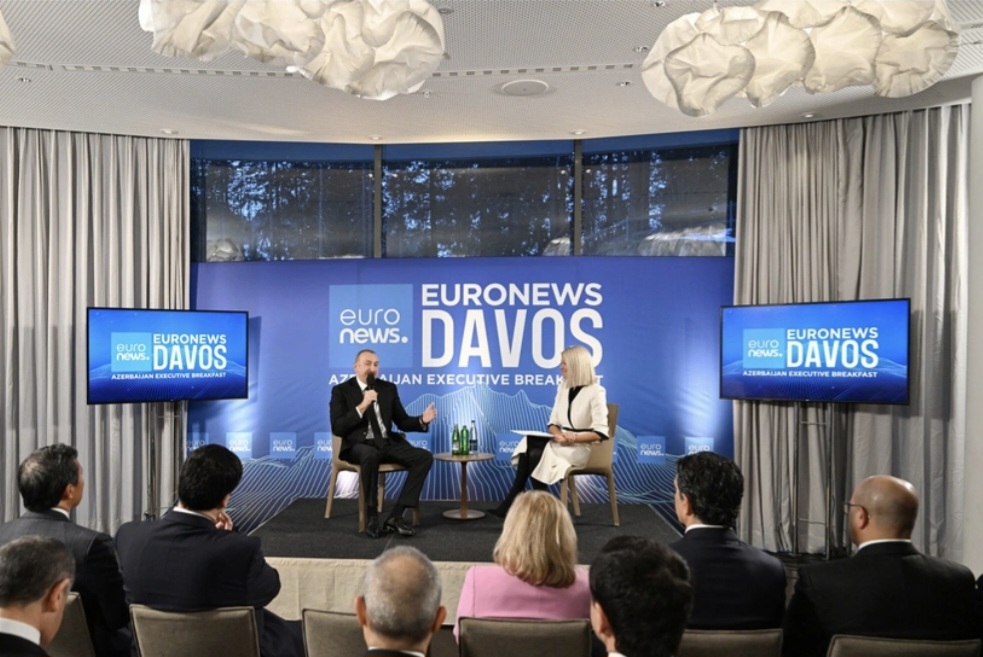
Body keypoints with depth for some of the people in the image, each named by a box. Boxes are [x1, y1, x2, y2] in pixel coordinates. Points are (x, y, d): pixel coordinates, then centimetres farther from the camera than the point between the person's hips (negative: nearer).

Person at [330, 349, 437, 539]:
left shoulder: (388, 388, 13)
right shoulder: (341, 390, 1)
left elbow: (402, 422, 13)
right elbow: (337, 428, -9)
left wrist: (422, 420, -8)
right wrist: (362, 406, -18)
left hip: (388, 443, 5)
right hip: (359, 445, -4)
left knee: (425, 457, -19)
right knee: (370, 455, -40)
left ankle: (395, 516, -19)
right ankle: (372, 518, -23)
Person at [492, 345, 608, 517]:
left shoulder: (596, 391, -10)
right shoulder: (563, 387, 12)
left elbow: (601, 433, -15)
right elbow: (553, 421, 11)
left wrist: (574, 438, -24)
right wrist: (557, 434, -12)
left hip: (582, 446, -6)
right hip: (562, 442, 6)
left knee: (536, 453, -28)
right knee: (527, 448, -24)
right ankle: (512, 503, -25)